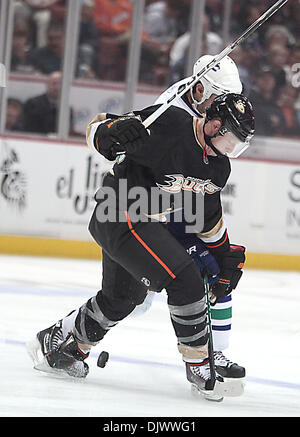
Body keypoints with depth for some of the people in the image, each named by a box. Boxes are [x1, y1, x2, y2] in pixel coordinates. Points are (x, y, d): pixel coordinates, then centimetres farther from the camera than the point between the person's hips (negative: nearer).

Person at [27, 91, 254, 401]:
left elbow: (208, 215, 19)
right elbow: (96, 128, -20)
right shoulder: (170, 126, -23)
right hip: (120, 214, -10)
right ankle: (198, 366, -3)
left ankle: (56, 343, 38)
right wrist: (109, 133, -42)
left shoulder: (219, 167, 4)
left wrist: (226, 254, 17)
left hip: (145, 223, 10)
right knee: (184, 281, -15)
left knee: (122, 298, 22)